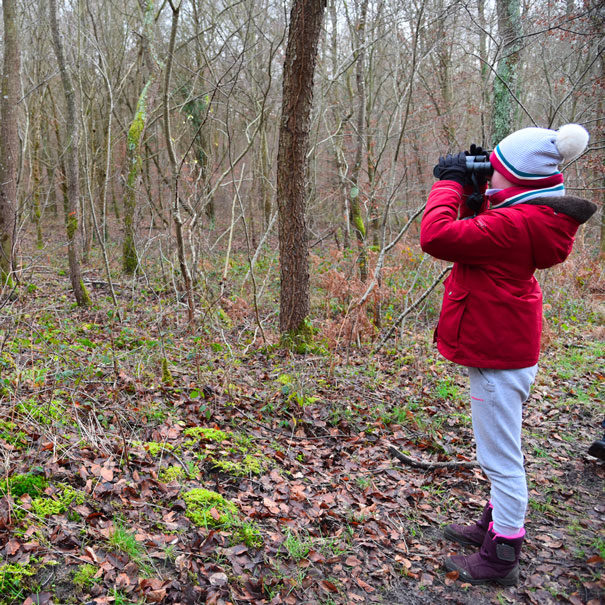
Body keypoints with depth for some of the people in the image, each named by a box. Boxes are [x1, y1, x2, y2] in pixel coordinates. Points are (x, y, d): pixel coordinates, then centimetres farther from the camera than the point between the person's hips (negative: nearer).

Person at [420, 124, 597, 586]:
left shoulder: (514, 223, -26)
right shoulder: (536, 215, 6)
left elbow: (437, 237, -32)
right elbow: (477, 235, 18)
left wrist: (450, 184, -17)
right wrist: (470, 191, 4)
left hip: (498, 359, -11)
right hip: (507, 351, 11)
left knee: (501, 457, 2)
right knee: (501, 452, 24)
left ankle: (501, 559, 17)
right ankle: (497, 526, 42)